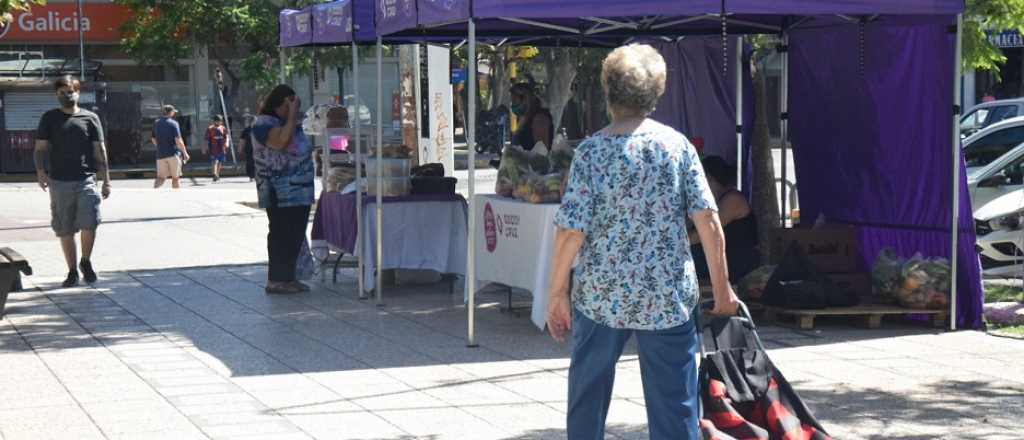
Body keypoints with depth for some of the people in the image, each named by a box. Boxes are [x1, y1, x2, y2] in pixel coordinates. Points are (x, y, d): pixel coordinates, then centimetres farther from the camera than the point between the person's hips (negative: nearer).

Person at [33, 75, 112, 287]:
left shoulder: (90, 118, 7)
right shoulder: (49, 118, 8)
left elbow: (100, 151, 7)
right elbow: (40, 148, 5)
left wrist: (106, 180, 3)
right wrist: (40, 170, -13)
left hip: (86, 180, -1)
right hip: (59, 182, 1)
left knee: (89, 224, -13)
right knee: (65, 230, 5)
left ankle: (85, 261, 11)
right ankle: (72, 271, 16)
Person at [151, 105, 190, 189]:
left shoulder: (156, 123, 8)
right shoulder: (173, 123, -8)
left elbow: (154, 140, 14)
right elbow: (178, 141, -13)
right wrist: (185, 153, -3)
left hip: (161, 154, 4)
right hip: (174, 154, -4)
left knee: (161, 177, 2)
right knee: (175, 177, 7)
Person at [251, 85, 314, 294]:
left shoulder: (291, 123, 18)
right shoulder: (264, 124, -10)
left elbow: (302, 149, 26)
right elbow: (281, 142, -27)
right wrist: (292, 116, -21)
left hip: (300, 191, 9)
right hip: (280, 193, -9)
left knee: (295, 234, 9)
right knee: (282, 234, -8)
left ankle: (288, 277, 16)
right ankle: (276, 280, -4)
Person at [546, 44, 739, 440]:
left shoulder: (591, 151, -6)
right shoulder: (677, 145, -2)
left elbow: (571, 230, -11)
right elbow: (707, 220, -6)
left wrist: (557, 292, 0)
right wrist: (722, 288, 2)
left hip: (600, 295, 0)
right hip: (669, 298, 0)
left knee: (587, 395, 18)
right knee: (675, 407, 3)